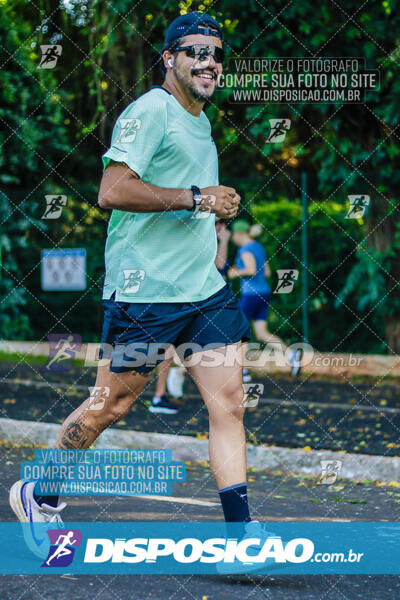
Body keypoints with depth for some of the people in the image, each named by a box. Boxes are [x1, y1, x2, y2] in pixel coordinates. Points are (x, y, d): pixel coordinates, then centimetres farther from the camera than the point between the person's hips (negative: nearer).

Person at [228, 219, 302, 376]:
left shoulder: (246, 249, -12)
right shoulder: (259, 248, 15)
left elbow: (251, 270, -26)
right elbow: (267, 272, 20)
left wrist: (237, 273, -8)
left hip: (251, 294, -8)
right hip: (264, 294, 8)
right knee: (262, 334, 4)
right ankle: (291, 354, -16)